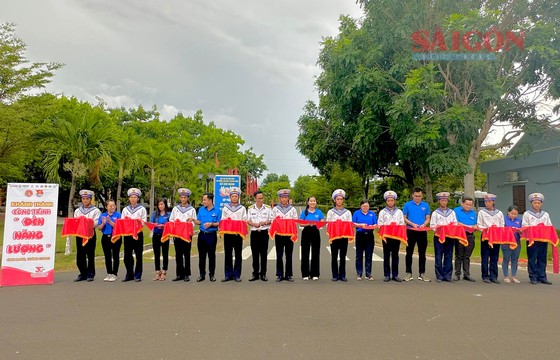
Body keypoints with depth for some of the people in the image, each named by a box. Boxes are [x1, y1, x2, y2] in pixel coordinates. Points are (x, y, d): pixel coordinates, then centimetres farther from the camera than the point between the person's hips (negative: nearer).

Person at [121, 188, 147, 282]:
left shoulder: (142, 209, 6)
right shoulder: (125, 209, 14)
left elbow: (144, 221, -1)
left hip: (138, 233, -2)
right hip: (127, 234, 3)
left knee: (138, 255, 0)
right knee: (127, 255, 2)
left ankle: (137, 275, 8)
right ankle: (129, 274, 14)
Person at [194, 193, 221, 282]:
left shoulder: (217, 211, -3)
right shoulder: (201, 210, 9)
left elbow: (219, 223, -5)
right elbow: (199, 221, 13)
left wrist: (211, 224, -18)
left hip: (212, 235, -4)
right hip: (202, 234, 4)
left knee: (211, 255, 4)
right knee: (201, 255, 7)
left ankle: (212, 274, 14)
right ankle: (202, 274, 16)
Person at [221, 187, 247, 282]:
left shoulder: (242, 208, 9)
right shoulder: (225, 208, 12)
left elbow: (245, 221, 4)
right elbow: (222, 220, 10)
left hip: (238, 234, -1)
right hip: (228, 233, 1)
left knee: (238, 255, 2)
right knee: (228, 254, 3)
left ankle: (237, 275, 8)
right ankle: (228, 275, 10)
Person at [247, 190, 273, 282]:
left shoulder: (268, 208, 3)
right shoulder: (250, 209, 6)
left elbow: (272, 220, 3)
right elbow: (248, 221, 3)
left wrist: (265, 222, -16)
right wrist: (254, 224, -16)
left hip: (264, 233, -1)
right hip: (254, 233, 1)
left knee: (264, 254, 2)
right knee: (255, 254, 5)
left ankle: (263, 274, 11)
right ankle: (255, 274, 13)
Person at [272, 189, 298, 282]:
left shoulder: (292, 209, 8)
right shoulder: (275, 209, 7)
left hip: (289, 234, 0)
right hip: (279, 234, 0)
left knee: (289, 256, 4)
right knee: (279, 255, 3)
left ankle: (289, 275, 13)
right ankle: (279, 275, 11)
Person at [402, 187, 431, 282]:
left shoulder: (426, 205, 6)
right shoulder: (407, 205, 0)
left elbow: (427, 219, 8)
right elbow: (404, 218, 1)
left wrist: (423, 225, -13)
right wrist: (413, 224, -14)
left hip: (422, 232, 2)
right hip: (410, 231, -1)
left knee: (422, 253, 5)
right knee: (409, 253, 3)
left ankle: (422, 273, 13)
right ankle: (408, 273, 11)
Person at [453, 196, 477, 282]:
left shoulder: (473, 213, 17)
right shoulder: (456, 210, 2)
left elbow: (475, 225, 15)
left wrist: (474, 227, -9)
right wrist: (467, 226, -15)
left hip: (470, 236, 4)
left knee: (467, 256, 7)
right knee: (459, 256, 0)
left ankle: (466, 274, 12)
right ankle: (457, 274, 5)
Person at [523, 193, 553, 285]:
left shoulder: (545, 214, 16)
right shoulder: (527, 214, 6)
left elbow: (549, 226, 11)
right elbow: (524, 226, -1)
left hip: (543, 239, 3)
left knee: (542, 259, 4)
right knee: (532, 259, -2)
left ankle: (542, 277, 10)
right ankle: (533, 277, 3)